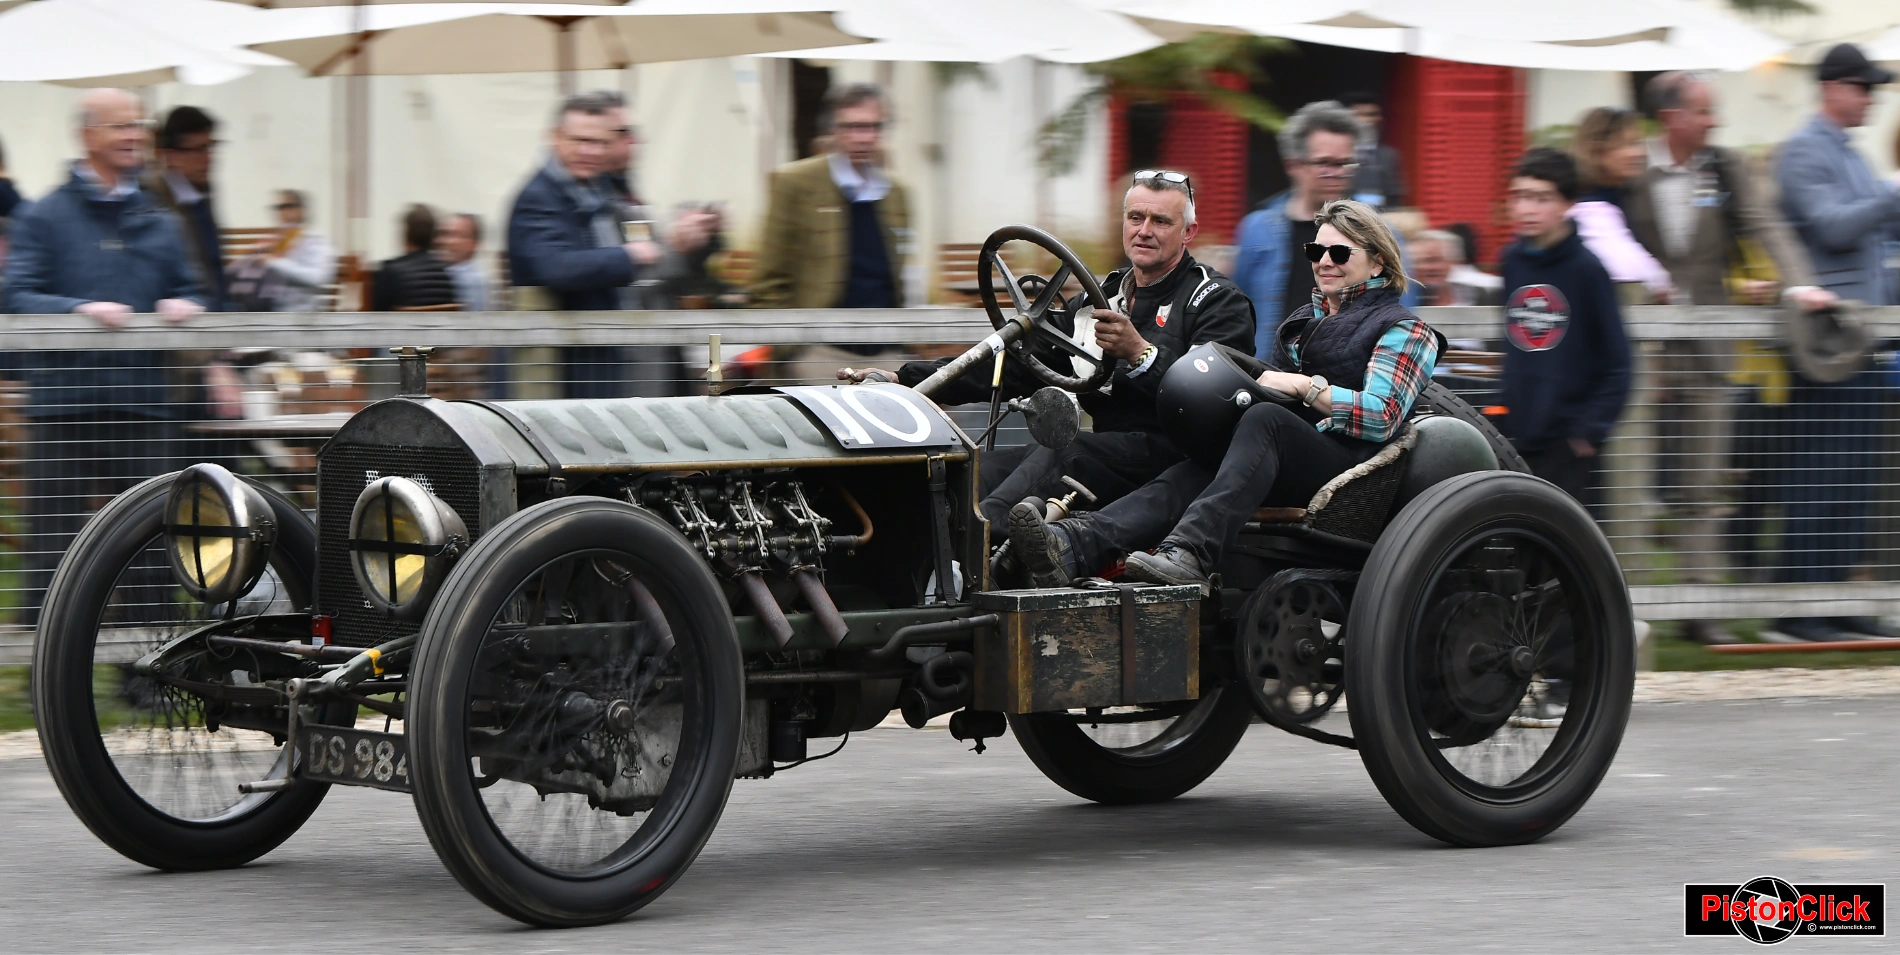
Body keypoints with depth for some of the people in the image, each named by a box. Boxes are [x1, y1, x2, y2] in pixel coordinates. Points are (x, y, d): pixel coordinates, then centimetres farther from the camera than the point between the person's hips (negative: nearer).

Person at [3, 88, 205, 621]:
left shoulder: (159, 223, 15)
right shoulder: (47, 218, 1)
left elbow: (188, 294, 18)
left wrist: (182, 308, -5)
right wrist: (81, 309, -22)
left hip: (141, 405, 4)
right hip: (66, 406, -4)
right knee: (55, 544, -2)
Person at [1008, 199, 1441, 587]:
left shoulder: (1403, 330, 7)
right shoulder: (1303, 322, 30)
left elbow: (1381, 418, -8)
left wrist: (1305, 386, -12)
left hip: (1352, 470, -6)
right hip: (1292, 472, 6)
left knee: (1264, 418, -35)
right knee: (1188, 476, -25)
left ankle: (1189, 551, -56)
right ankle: (1074, 546, -54)